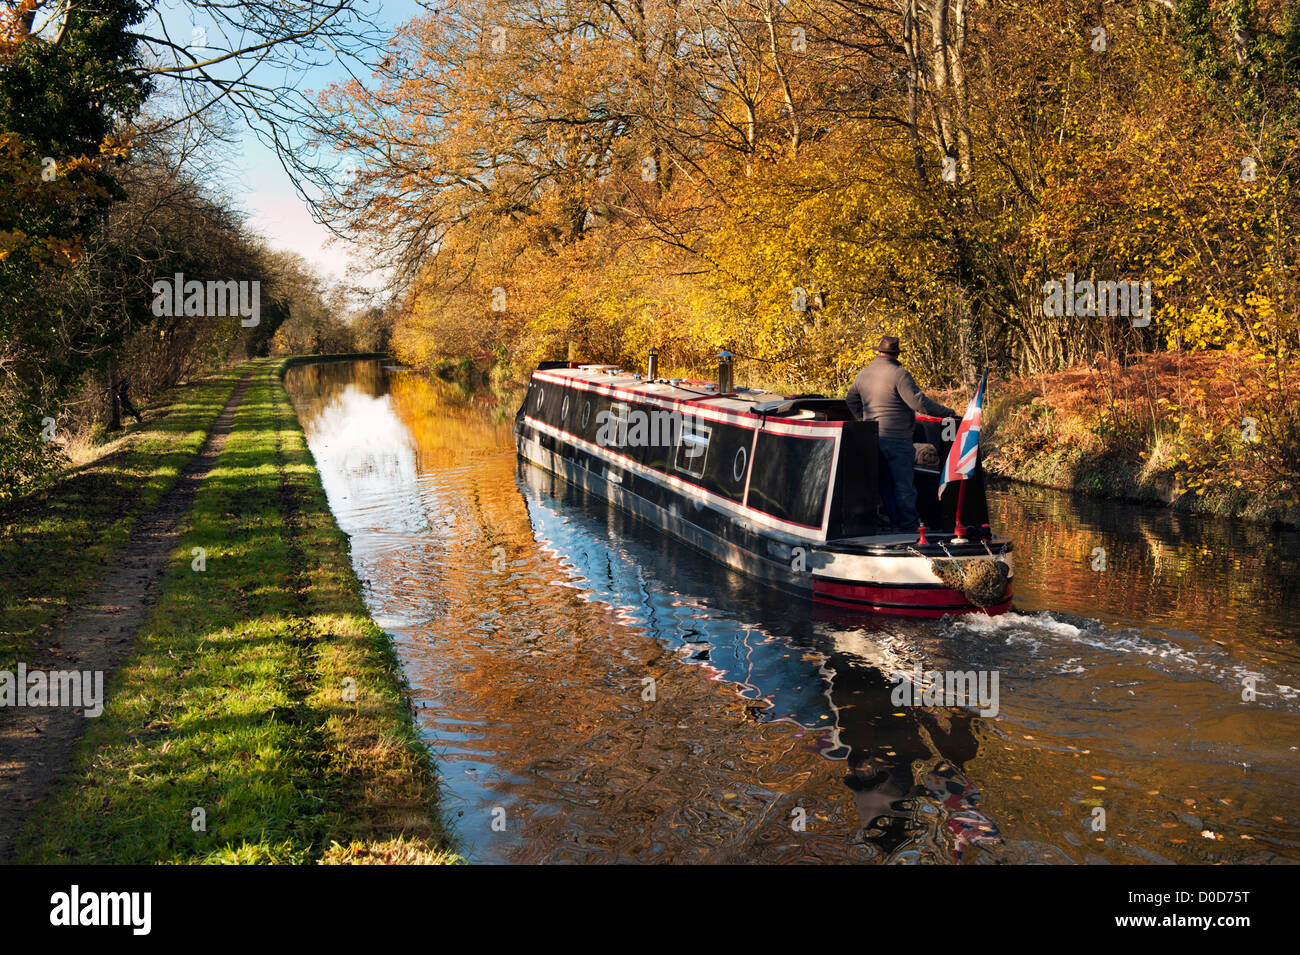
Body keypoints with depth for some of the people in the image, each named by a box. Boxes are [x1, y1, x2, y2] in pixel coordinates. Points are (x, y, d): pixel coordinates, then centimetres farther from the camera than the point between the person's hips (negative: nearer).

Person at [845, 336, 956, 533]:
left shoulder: (863, 374, 11)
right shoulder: (899, 374, -12)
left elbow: (851, 399, 24)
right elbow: (918, 402, -17)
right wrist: (946, 412, -9)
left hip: (872, 436, 7)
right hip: (896, 439, -7)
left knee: (885, 482, 12)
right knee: (903, 483, -2)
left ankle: (897, 521, 16)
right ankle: (909, 526, -1)